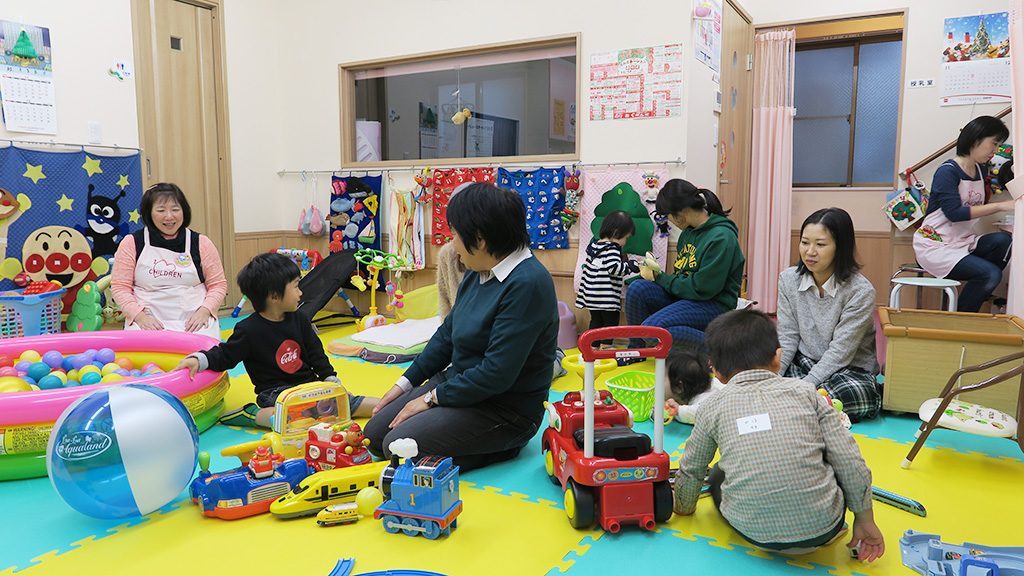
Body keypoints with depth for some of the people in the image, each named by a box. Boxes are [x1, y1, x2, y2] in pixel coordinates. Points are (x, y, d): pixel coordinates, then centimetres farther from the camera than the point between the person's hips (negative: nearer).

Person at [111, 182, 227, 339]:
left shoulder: (201, 243, 7)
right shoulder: (132, 244, 6)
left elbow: (218, 284, 10)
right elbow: (120, 286, 6)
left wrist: (204, 311, -7)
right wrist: (140, 316, -9)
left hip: (194, 322, 1)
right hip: (147, 323, 0)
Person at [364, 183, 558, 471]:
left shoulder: (527, 284, -26)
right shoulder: (479, 273, 3)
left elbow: (497, 372, -28)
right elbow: (447, 333, 13)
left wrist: (432, 398, -17)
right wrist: (406, 383, 11)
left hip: (506, 409, -9)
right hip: (458, 382, 9)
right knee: (375, 434, 6)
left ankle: (501, 448, -2)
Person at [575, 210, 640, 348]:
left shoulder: (594, 244, 11)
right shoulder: (612, 249, -15)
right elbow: (614, 268, -26)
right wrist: (632, 265, -17)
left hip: (591, 294, 8)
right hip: (606, 296, -8)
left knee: (595, 320, 17)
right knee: (610, 320, 5)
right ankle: (605, 346, 5)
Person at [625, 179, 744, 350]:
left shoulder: (721, 238, -18)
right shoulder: (689, 231, 9)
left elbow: (701, 289, -20)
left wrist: (660, 278, -10)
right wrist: (659, 275, 0)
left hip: (713, 304, -8)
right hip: (684, 293, 8)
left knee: (653, 327, -28)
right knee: (637, 289, -13)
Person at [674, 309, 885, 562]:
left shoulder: (713, 405, 3)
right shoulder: (804, 391, 3)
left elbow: (691, 470, 16)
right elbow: (851, 464, 1)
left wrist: (684, 507, 35)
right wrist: (865, 520, 14)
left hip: (756, 533, -1)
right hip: (823, 527, 1)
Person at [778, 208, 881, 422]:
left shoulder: (860, 291, -17)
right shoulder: (788, 279, -3)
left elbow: (840, 352, -19)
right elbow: (786, 339, -2)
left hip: (850, 370, -2)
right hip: (803, 363, 3)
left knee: (861, 396, -37)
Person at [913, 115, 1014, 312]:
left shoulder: (980, 170, 12)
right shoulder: (948, 171, -13)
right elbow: (954, 213, -23)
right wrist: (1000, 206, -22)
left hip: (963, 242, 7)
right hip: (935, 245, -7)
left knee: (1003, 241, -20)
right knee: (990, 274, -23)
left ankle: (979, 295, -6)